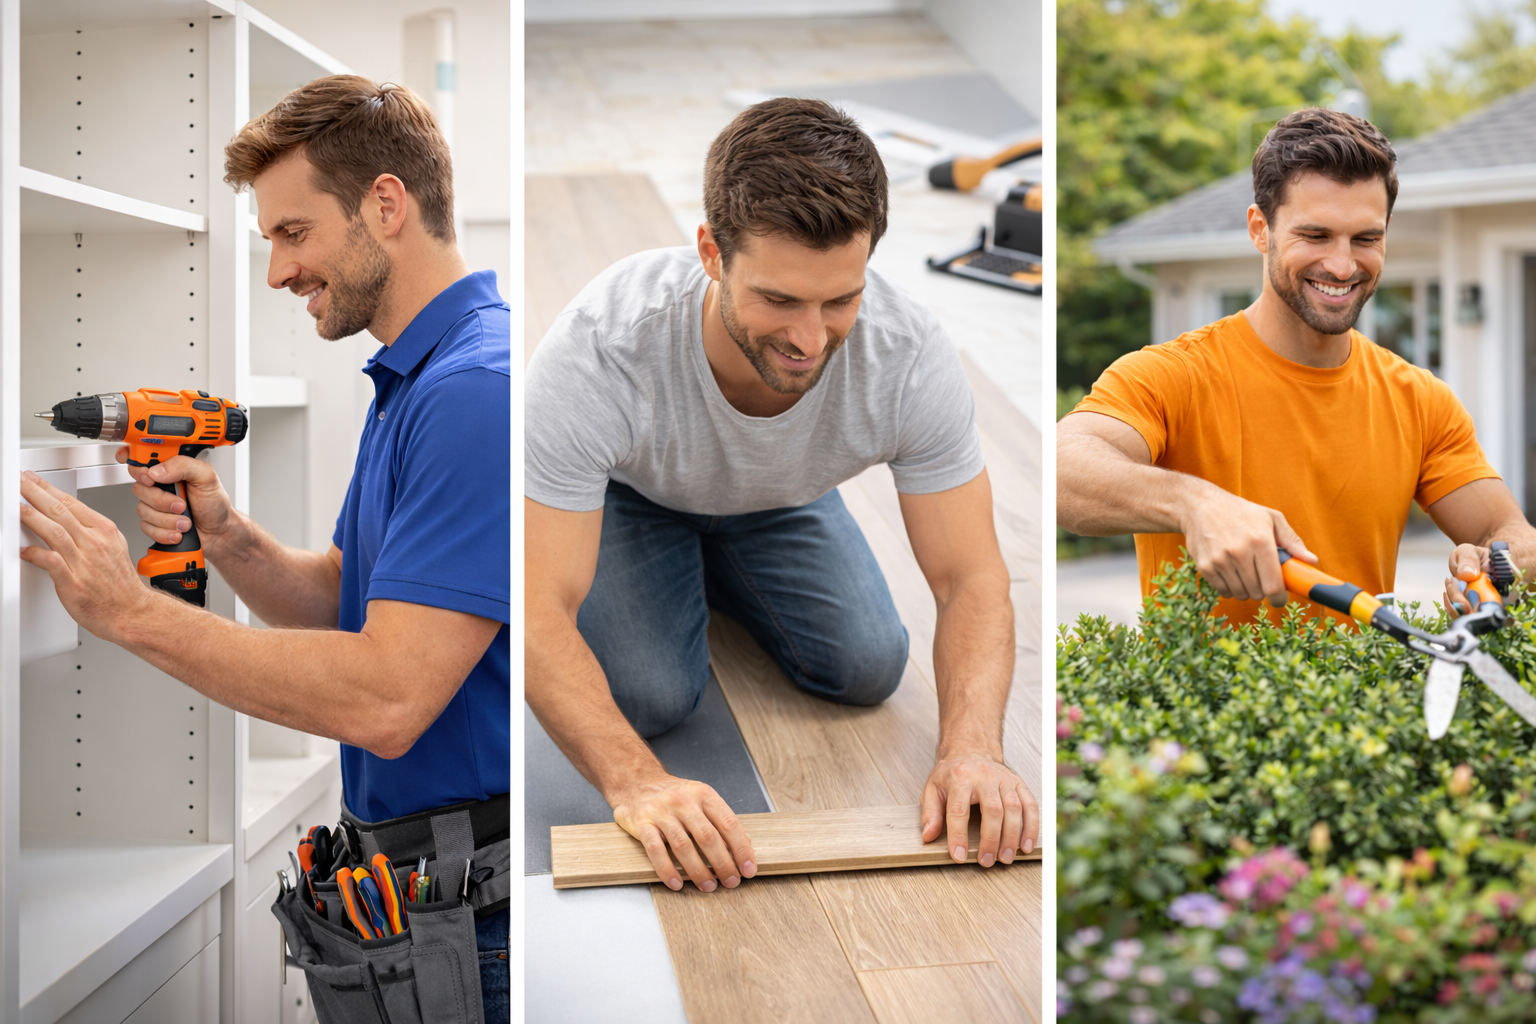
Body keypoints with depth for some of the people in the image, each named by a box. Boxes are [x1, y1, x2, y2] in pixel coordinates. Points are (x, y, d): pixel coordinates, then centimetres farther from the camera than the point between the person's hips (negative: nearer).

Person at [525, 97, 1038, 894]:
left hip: (781, 496, 3)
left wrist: (972, 745, -48)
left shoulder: (912, 359, -36)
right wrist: (635, 780, -58)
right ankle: (670, 572, 15)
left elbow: (970, 578, -29)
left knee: (867, 670, -7)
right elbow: (537, 608, -44)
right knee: (649, 696, -19)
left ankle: (712, 569, 21)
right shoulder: (597, 352, -45)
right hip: (628, 489, -2)